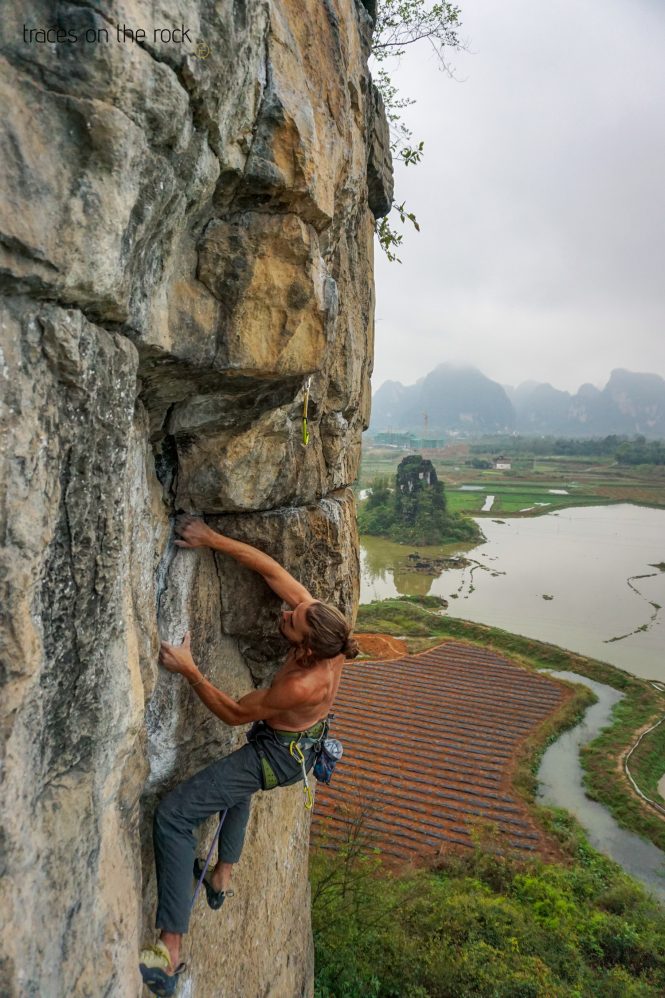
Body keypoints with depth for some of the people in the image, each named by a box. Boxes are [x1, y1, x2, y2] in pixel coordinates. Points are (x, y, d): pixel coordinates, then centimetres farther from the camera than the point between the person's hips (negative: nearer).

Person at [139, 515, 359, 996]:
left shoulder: (303, 685, -38)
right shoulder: (321, 620, -22)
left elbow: (235, 713, -22)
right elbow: (271, 568, -18)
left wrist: (190, 671, -23)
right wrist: (213, 539, -22)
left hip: (278, 755, -9)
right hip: (301, 743, 9)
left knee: (173, 815, -10)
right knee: (240, 781, 38)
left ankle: (170, 954, -5)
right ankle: (222, 877, 48)